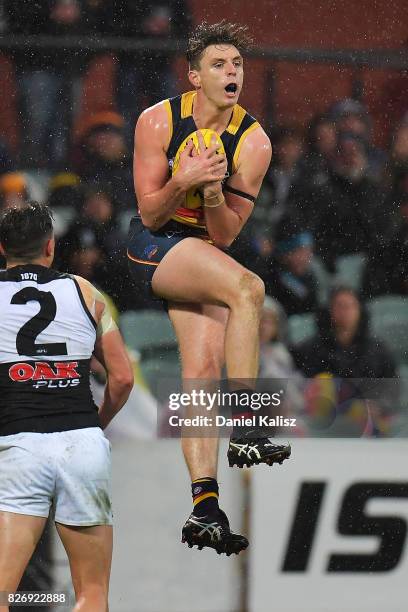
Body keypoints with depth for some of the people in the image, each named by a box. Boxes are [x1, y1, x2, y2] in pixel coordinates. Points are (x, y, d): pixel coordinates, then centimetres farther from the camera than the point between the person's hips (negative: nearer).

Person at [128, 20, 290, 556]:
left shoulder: (253, 141, -5)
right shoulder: (158, 122, -10)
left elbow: (225, 235, -5)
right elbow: (150, 212, -9)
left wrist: (214, 194, -25)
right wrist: (185, 181, -26)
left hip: (204, 252, 4)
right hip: (154, 245, -4)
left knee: (204, 370, -9)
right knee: (247, 286, -29)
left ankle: (204, 506, -13)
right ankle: (243, 431, -30)